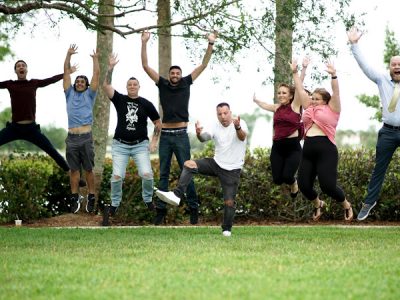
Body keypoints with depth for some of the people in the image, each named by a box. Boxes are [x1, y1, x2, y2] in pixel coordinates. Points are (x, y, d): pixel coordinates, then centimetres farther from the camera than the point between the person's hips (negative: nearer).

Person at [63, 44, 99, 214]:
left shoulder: (89, 95, 11)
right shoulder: (70, 93, 15)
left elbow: (96, 74, 6)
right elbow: (66, 72, 13)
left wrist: (95, 59, 9)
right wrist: (69, 55, 9)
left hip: (86, 137, -2)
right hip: (72, 137, 2)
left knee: (88, 169, 1)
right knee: (74, 169, 5)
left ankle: (91, 198, 5)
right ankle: (74, 198, 9)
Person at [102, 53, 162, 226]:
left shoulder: (146, 104, 0)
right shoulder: (120, 100, 1)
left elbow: (158, 123, 9)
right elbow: (106, 86, -14)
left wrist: (154, 141, 1)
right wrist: (111, 67, -22)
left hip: (140, 145, 0)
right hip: (120, 145, 1)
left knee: (147, 174, -16)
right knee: (117, 176, -9)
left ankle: (148, 200, 10)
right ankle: (114, 205, 9)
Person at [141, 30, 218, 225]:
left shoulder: (186, 83, 5)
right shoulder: (162, 84, 5)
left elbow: (203, 65, 3)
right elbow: (145, 66, 1)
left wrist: (211, 44, -5)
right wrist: (144, 43, -6)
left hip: (181, 135, -1)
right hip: (165, 135, 1)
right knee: (163, 174, 5)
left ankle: (193, 207, 3)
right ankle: (161, 209, 6)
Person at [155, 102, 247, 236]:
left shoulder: (240, 124, -14)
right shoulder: (216, 126, -2)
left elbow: (242, 137, -36)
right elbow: (204, 137, -19)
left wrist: (238, 128, -60)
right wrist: (199, 133, -44)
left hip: (232, 170, -4)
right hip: (216, 163, 4)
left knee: (229, 202, -5)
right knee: (189, 165, -17)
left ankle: (226, 230, 16)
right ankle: (177, 195, -24)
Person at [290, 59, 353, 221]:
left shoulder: (331, 110, 6)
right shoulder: (309, 109, 20)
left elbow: (336, 93, -5)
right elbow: (300, 90, 21)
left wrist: (333, 76, -18)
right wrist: (295, 73, 17)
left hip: (326, 150, -6)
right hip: (308, 150, 6)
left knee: (328, 186, -14)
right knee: (303, 185, 0)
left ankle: (346, 205, 15)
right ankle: (318, 204, 32)